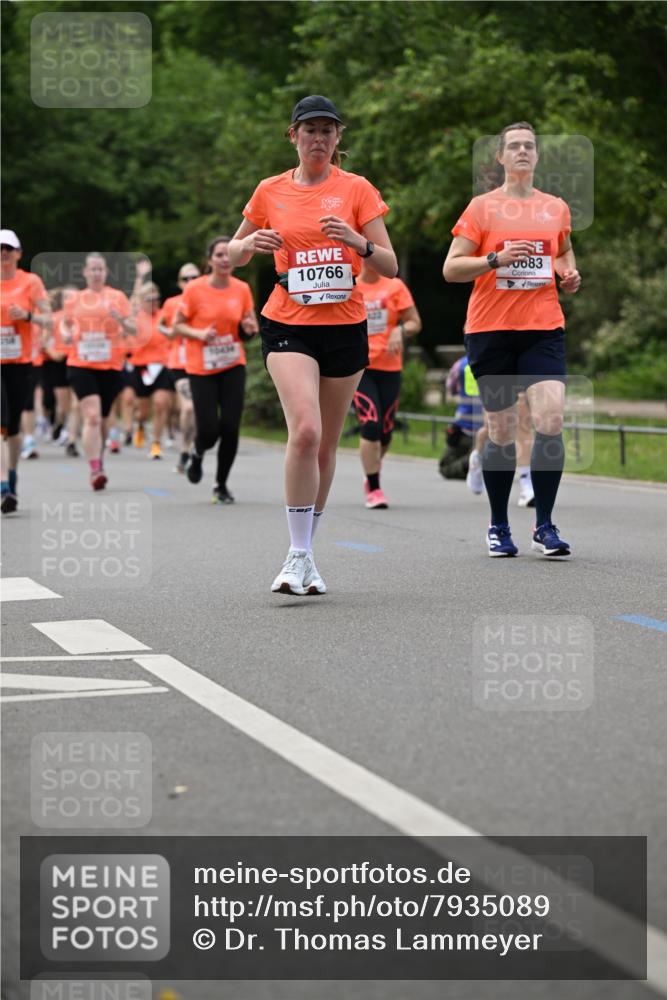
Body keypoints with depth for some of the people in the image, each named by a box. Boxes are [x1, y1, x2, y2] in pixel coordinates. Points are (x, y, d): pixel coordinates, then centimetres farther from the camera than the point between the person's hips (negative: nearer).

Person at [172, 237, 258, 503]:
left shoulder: (242, 289, 0)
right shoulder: (194, 289, -9)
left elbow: (251, 325, 13)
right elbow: (177, 326, -2)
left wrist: (250, 328, -10)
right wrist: (199, 334, -20)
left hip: (233, 367, 3)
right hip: (201, 369, -2)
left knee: (230, 428, -5)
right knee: (209, 431, -7)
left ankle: (221, 484, 15)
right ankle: (197, 453, 31)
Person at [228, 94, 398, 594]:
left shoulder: (356, 189, 2)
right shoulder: (271, 192, 6)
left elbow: (390, 266, -1)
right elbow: (234, 255, 17)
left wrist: (357, 241, -21)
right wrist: (250, 243, -6)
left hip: (346, 327, 1)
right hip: (288, 326, -1)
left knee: (326, 445, 7)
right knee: (305, 430, -22)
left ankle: (306, 553, 23)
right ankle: (298, 554, -15)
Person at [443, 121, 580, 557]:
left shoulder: (556, 207, 11)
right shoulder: (482, 207, 2)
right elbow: (451, 268, -1)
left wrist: (570, 275, 8)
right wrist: (496, 259, -16)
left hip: (544, 328, 2)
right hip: (491, 329, -2)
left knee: (551, 419, -15)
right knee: (502, 431, 3)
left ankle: (545, 525, -7)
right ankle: (498, 526, 18)